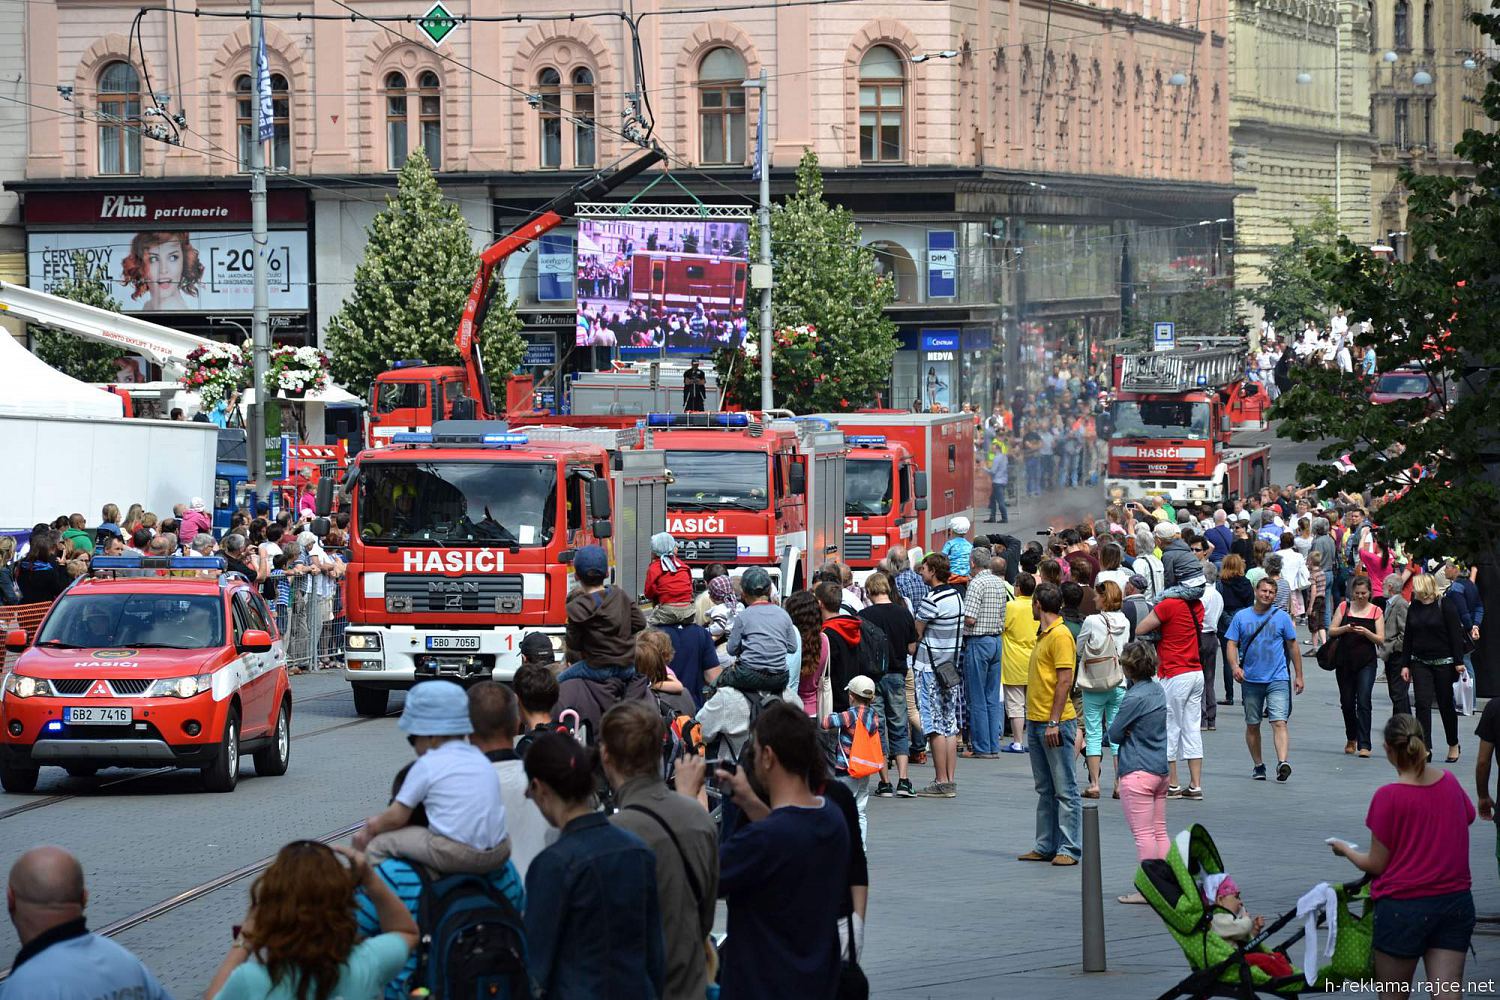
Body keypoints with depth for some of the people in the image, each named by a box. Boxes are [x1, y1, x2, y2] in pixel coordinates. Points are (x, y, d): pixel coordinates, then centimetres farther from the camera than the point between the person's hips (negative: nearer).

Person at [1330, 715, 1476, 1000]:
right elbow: (1469, 817, 22)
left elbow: (1376, 864, -9)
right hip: (1457, 902, 5)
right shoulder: (1450, 782, 1)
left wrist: (1345, 850, 10)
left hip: (1404, 906, -5)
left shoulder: (1388, 796, -15)